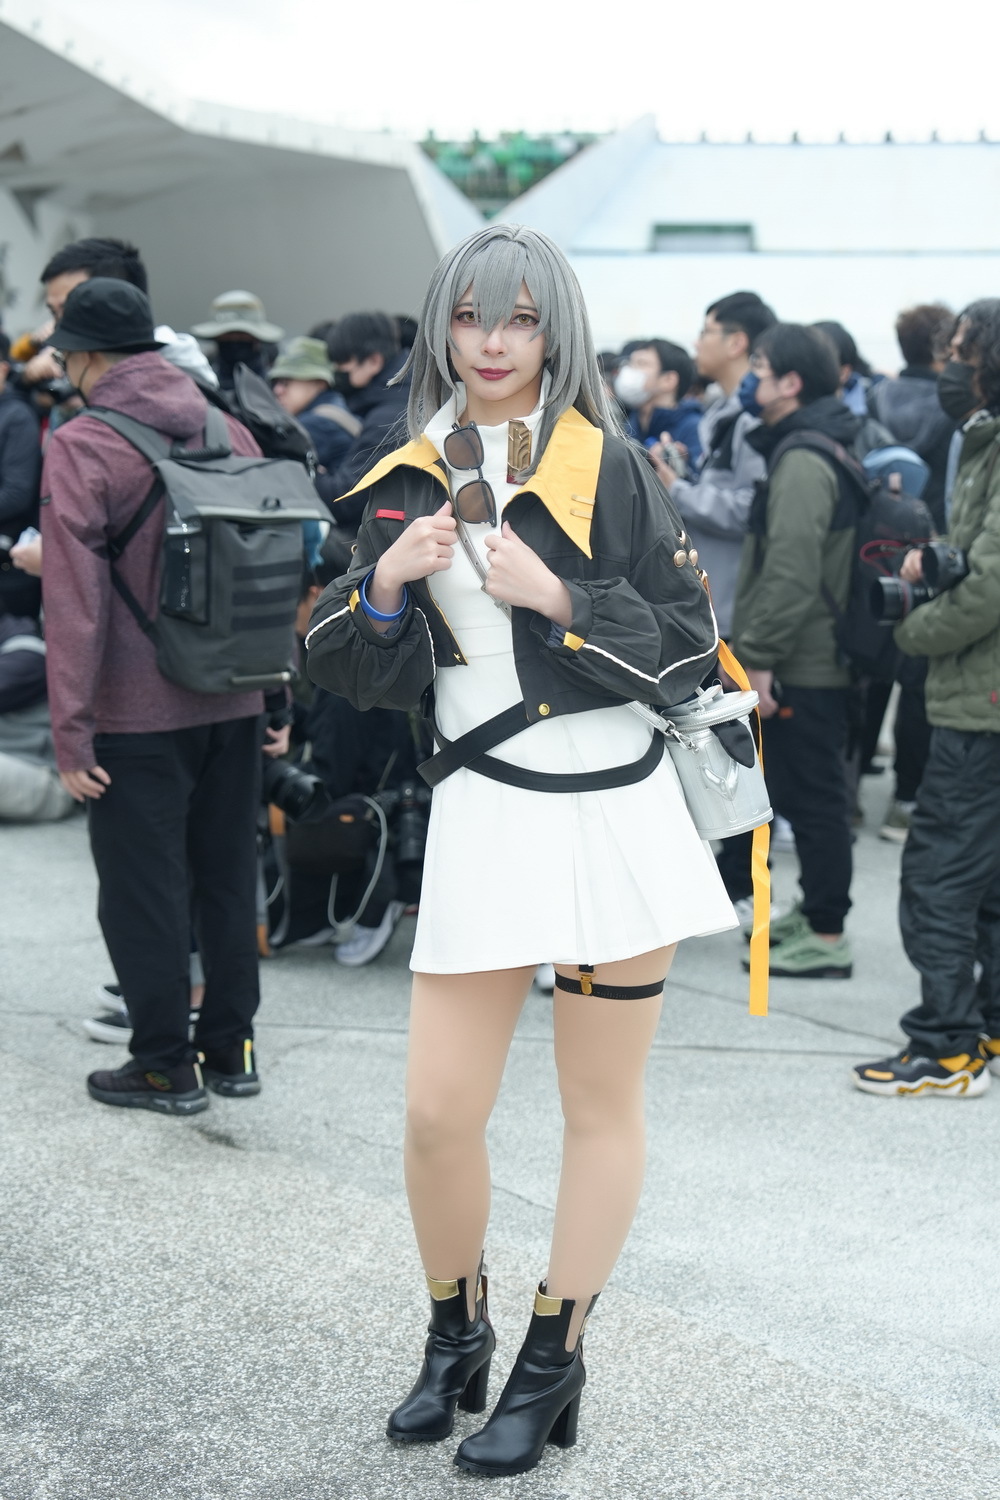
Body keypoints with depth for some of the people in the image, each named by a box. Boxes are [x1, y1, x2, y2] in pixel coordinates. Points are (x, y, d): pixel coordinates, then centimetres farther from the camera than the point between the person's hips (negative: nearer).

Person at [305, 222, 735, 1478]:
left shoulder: (609, 469, -2)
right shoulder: (407, 485, 8)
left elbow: (688, 646, -5)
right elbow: (363, 679, 8)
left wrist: (558, 597, -16)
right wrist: (386, 585, -10)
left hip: (616, 812, -2)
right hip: (481, 819, 3)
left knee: (601, 1107, 8)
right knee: (437, 1114, 2)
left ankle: (553, 1367, 24)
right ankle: (455, 1340, 28)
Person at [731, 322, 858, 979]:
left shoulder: (803, 460, -17)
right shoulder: (816, 449, 17)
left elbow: (792, 572, -25)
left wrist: (760, 655, -22)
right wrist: (756, 648, 21)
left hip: (801, 666, -10)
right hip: (820, 660, 10)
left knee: (812, 796, -5)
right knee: (810, 794, 17)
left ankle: (827, 937, 1)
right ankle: (816, 914, 28)